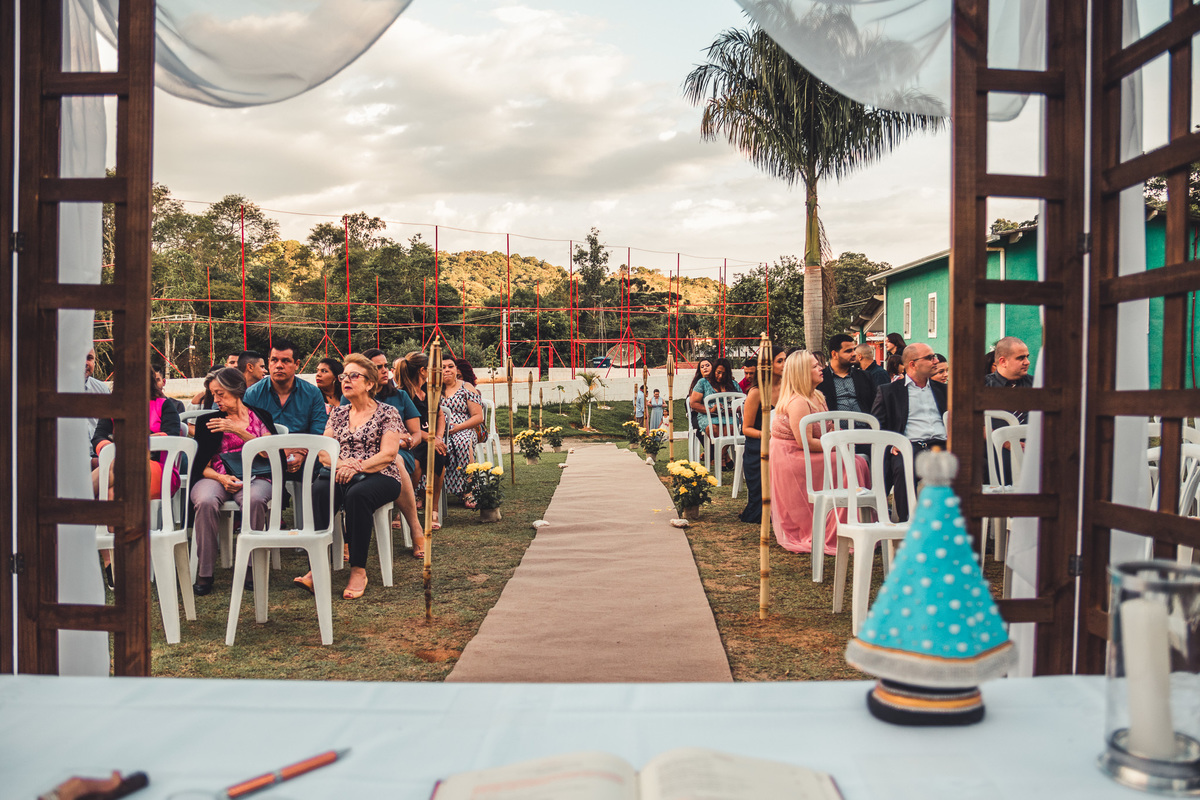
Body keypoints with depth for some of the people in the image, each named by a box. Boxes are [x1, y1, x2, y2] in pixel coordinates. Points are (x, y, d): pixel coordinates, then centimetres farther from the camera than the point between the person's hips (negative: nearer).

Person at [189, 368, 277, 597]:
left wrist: (238, 431, -9)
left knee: (255, 499, -38)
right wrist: (221, 478, -11)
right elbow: (202, 464, 11)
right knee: (206, 502, -34)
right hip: (217, 477, 2)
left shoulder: (260, 416, 14)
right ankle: (204, 573, -25)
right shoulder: (207, 421, 18)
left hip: (253, 477, -1)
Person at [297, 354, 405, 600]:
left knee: (357, 494, -38)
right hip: (340, 475, 4)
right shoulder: (338, 413, 20)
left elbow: (388, 454, -6)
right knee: (317, 491, -31)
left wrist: (357, 467, -20)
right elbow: (323, 451, 11)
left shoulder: (387, 413, 6)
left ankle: (358, 570, -33)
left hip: (379, 477, -3)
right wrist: (340, 463, -11)